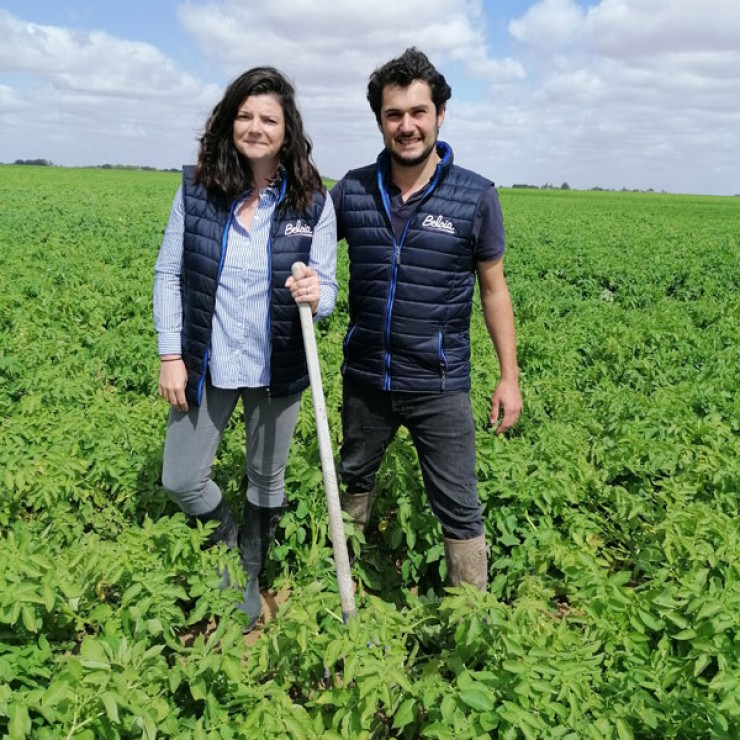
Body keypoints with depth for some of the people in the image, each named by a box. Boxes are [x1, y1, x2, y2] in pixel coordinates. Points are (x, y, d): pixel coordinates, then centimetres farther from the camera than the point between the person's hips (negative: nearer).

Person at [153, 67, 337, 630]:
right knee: (181, 481, 7)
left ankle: (252, 575, 43)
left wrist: (316, 296, -31)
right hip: (206, 364, 1)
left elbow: (327, 290, -7)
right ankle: (228, 540, 40)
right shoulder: (197, 188, -6)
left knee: (267, 480, 16)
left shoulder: (313, 202, -9)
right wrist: (170, 355, -7)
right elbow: (168, 273, -2)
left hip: (277, 368, -1)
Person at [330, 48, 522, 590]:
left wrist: (510, 377, -2)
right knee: (353, 482, 23)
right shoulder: (352, 190, -2)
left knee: (460, 512, 5)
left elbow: (495, 290, -1)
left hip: (440, 386, -3)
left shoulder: (476, 197, -8)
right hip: (365, 378, 4)